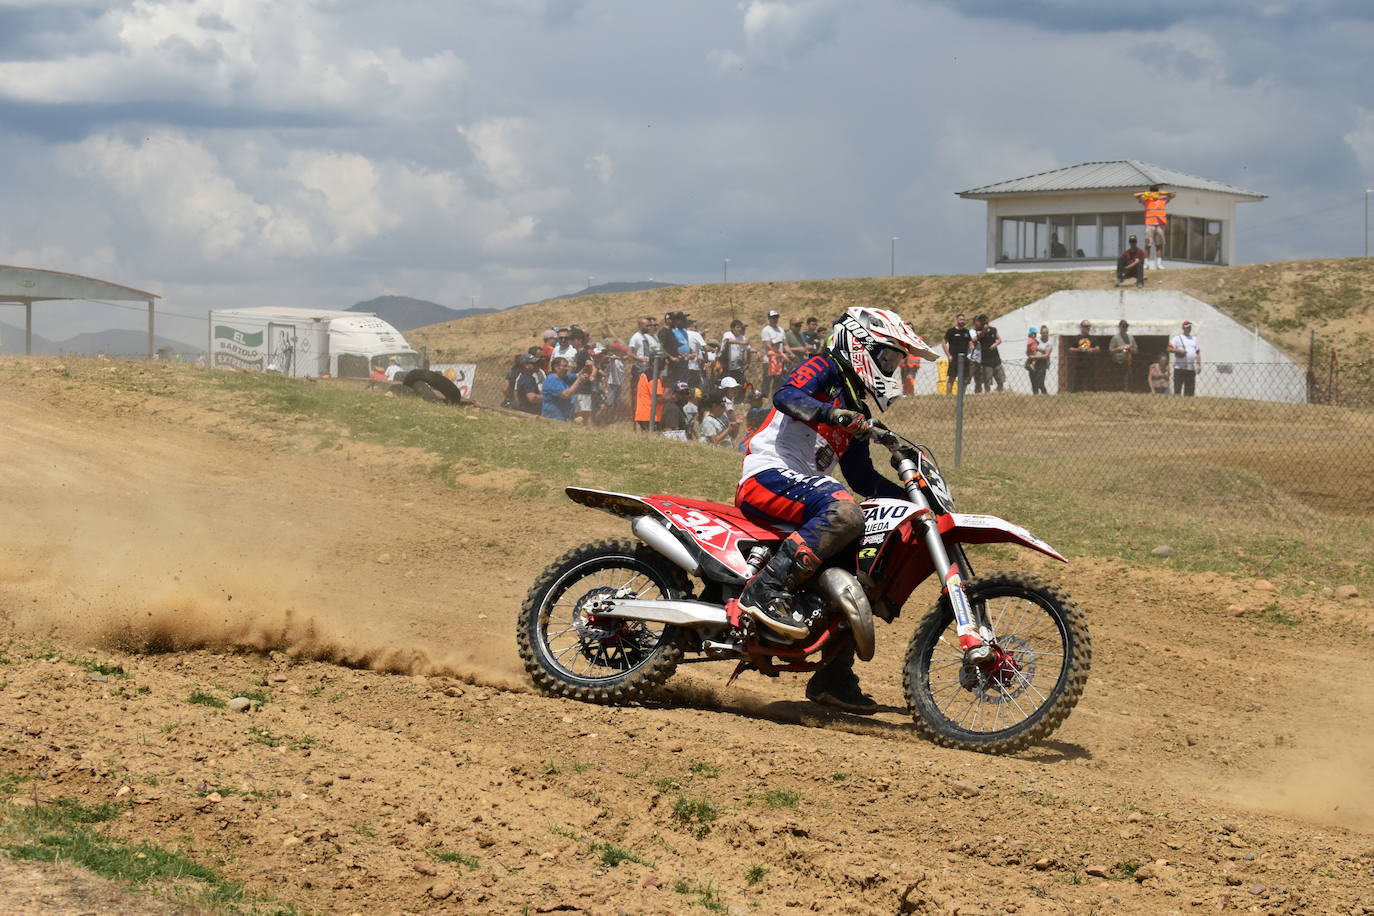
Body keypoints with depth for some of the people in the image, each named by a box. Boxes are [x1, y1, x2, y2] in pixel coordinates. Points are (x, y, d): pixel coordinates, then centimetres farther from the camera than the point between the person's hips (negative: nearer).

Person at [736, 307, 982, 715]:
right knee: (844, 511, -35)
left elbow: (863, 478, 27)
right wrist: (833, 414, -37)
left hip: (802, 490, 10)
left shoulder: (856, 411, 26)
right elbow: (786, 395, -21)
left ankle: (834, 678, 16)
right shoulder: (823, 369, 1)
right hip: (767, 475, -10)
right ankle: (765, 590, -41)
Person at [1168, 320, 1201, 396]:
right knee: (1177, 389, -9)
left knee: (1189, 391, 5)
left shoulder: (1194, 339, 18)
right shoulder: (1177, 338, 3)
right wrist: (1179, 350, -20)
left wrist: (1199, 364, 7)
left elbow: (1198, 352, 18)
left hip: (1191, 369, 5)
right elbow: (1169, 349, -6)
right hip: (1179, 368, -5)